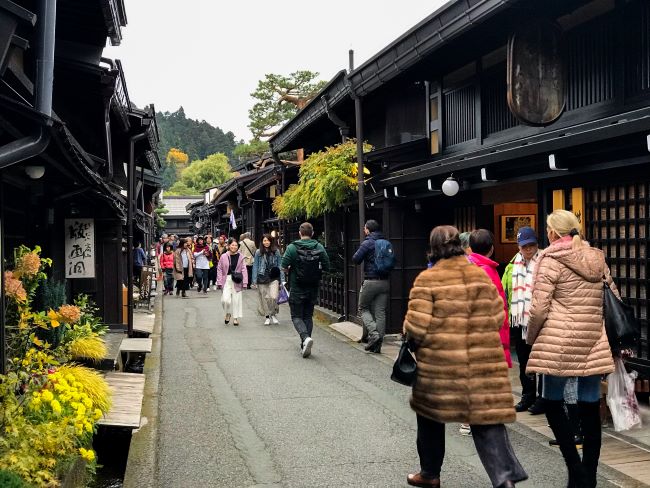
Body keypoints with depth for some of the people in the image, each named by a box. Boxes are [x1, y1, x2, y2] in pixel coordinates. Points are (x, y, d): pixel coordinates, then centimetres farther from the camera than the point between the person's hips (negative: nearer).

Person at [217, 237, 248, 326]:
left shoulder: (240, 257, -1)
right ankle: (228, 313, 18)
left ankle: (235, 317, 22)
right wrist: (219, 282, -2)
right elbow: (219, 269, 4)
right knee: (225, 299, -11)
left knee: (236, 299, 6)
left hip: (237, 281, 1)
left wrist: (244, 282, -5)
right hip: (227, 280, 0)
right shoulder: (224, 257, -2)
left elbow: (244, 270, 1)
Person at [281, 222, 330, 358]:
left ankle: (305, 337, -20)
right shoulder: (319, 248, -2)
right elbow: (326, 268, -1)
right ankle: (304, 346, 12)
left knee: (296, 316, 5)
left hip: (297, 289, -3)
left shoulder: (292, 247, -10)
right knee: (308, 316, 15)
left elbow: (284, 267, -13)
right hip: (313, 289, 3)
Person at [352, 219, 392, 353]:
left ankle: (373, 333, -12)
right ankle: (378, 344, 4)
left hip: (370, 282, -5)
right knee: (380, 312, 5)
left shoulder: (367, 243, -8)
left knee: (363, 308, 9)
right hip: (385, 282, 5)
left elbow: (355, 259, -9)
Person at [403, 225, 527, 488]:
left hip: (439, 361, -3)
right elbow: (498, 317, 7)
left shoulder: (427, 279, -8)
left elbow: (417, 326, -10)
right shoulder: (481, 276, 6)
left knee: (431, 416, 17)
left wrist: (412, 342, 10)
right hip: (483, 362, 3)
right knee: (487, 417, 4)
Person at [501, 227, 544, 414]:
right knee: (523, 361, 15)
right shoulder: (512, 266, 10)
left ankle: (543, 397, 11)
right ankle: (528, 395, 27)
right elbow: (504, 292, 14)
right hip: (520, 321, 6)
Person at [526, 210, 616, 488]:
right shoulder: (597, 259, 11)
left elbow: (538, 308, -11)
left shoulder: (550, 260, -6)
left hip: (560, 342, -5)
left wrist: (531, 340, 4)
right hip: (595, 343, 5)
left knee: (552, 403, 9)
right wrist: (614, 339, 25)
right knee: (590, 408, 9)